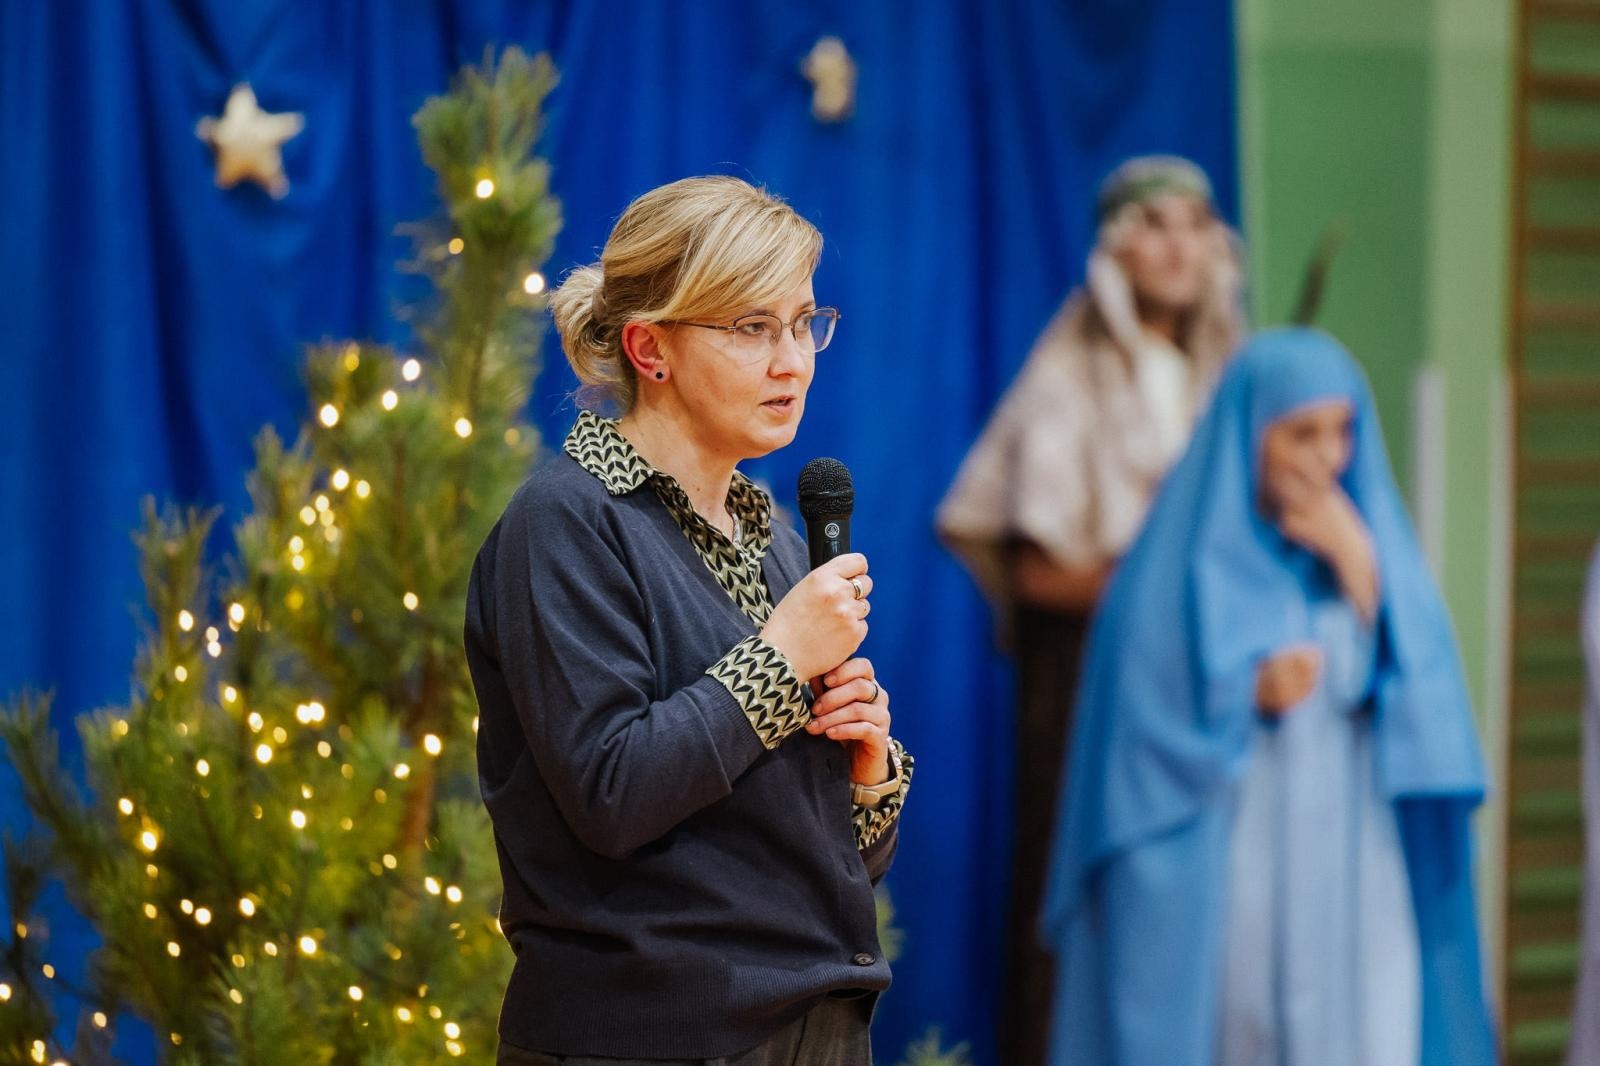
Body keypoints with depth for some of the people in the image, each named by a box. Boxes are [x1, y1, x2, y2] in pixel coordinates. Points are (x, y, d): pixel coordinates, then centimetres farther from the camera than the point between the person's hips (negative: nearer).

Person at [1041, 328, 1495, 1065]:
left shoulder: (1371, 539, 10)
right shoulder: (1184, 561, -1)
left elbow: (1415, 685, 1)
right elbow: (1143, 713, -5)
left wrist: (1358, 566, -8)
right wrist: (1250, 695, -19)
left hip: (1351, 880, 3)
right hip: (1217, 880, -3)